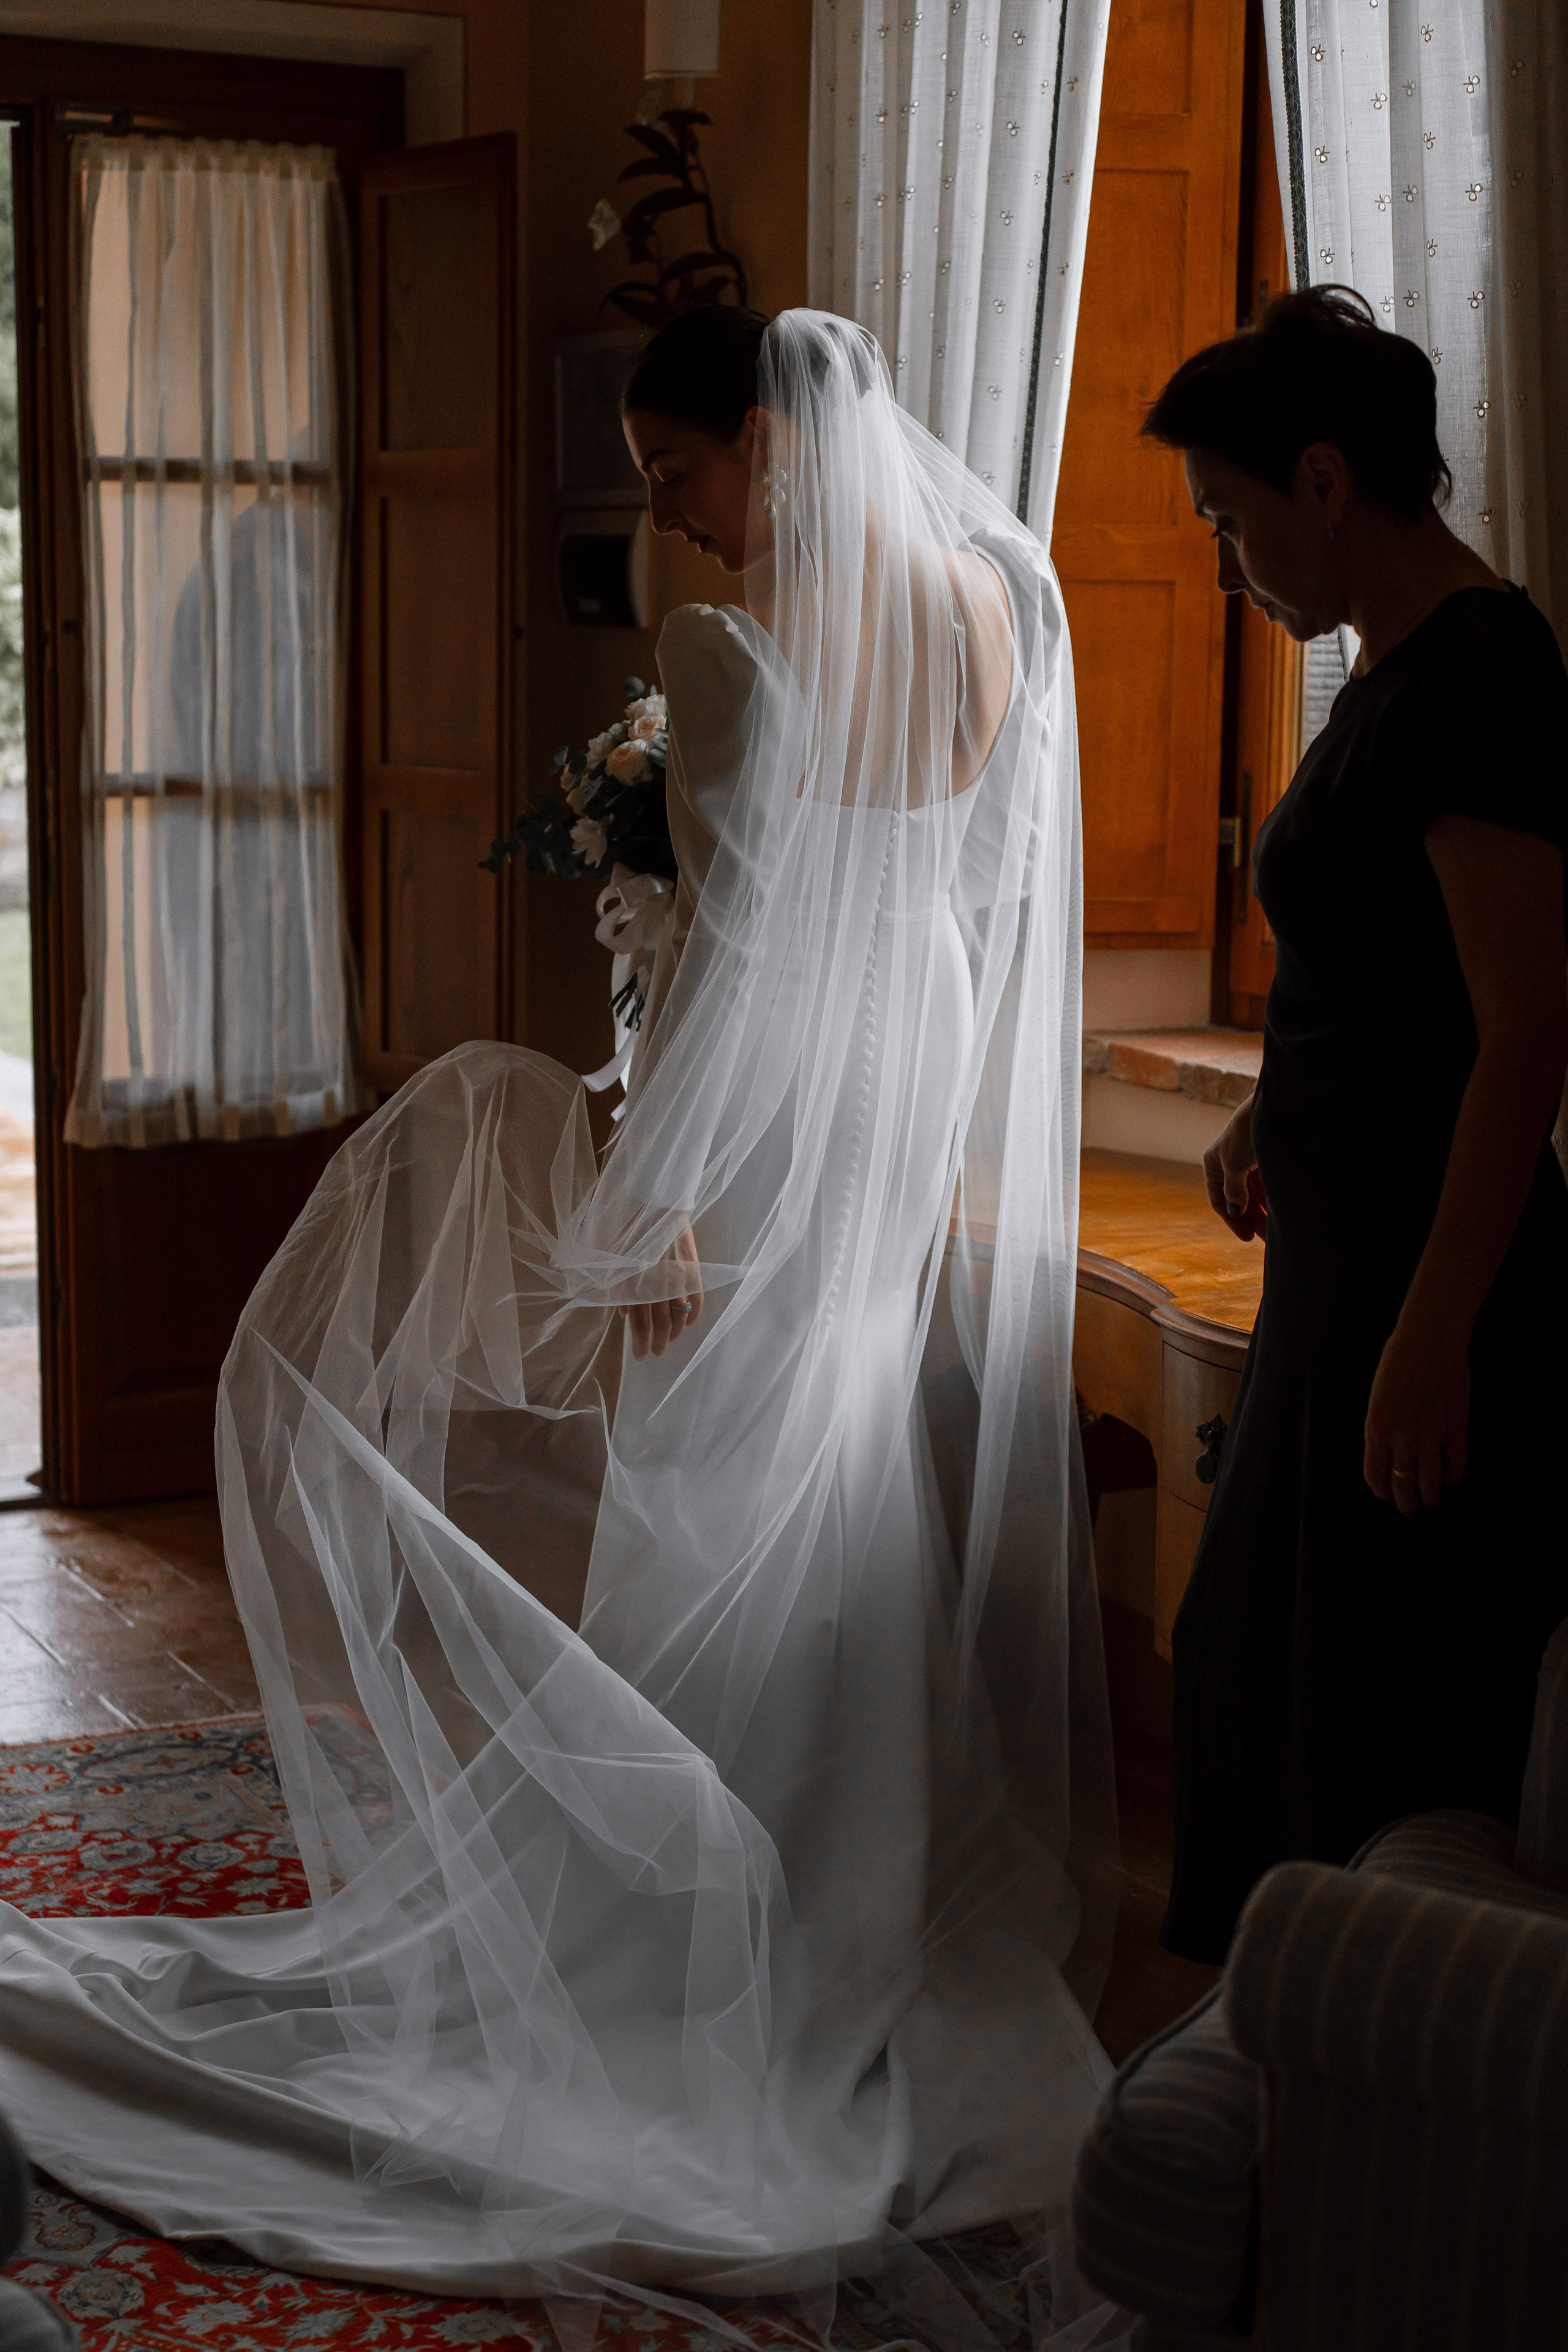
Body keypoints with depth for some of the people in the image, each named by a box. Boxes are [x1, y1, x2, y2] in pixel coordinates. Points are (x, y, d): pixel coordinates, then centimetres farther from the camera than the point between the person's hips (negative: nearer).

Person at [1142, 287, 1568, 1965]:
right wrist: (1272, 1112, 13)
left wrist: (1431, 1336, -25)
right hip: (1346, 1249, 11)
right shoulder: (1396, 665, 12)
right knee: (1258, 1655, 20)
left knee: (1393, 1717, 0)